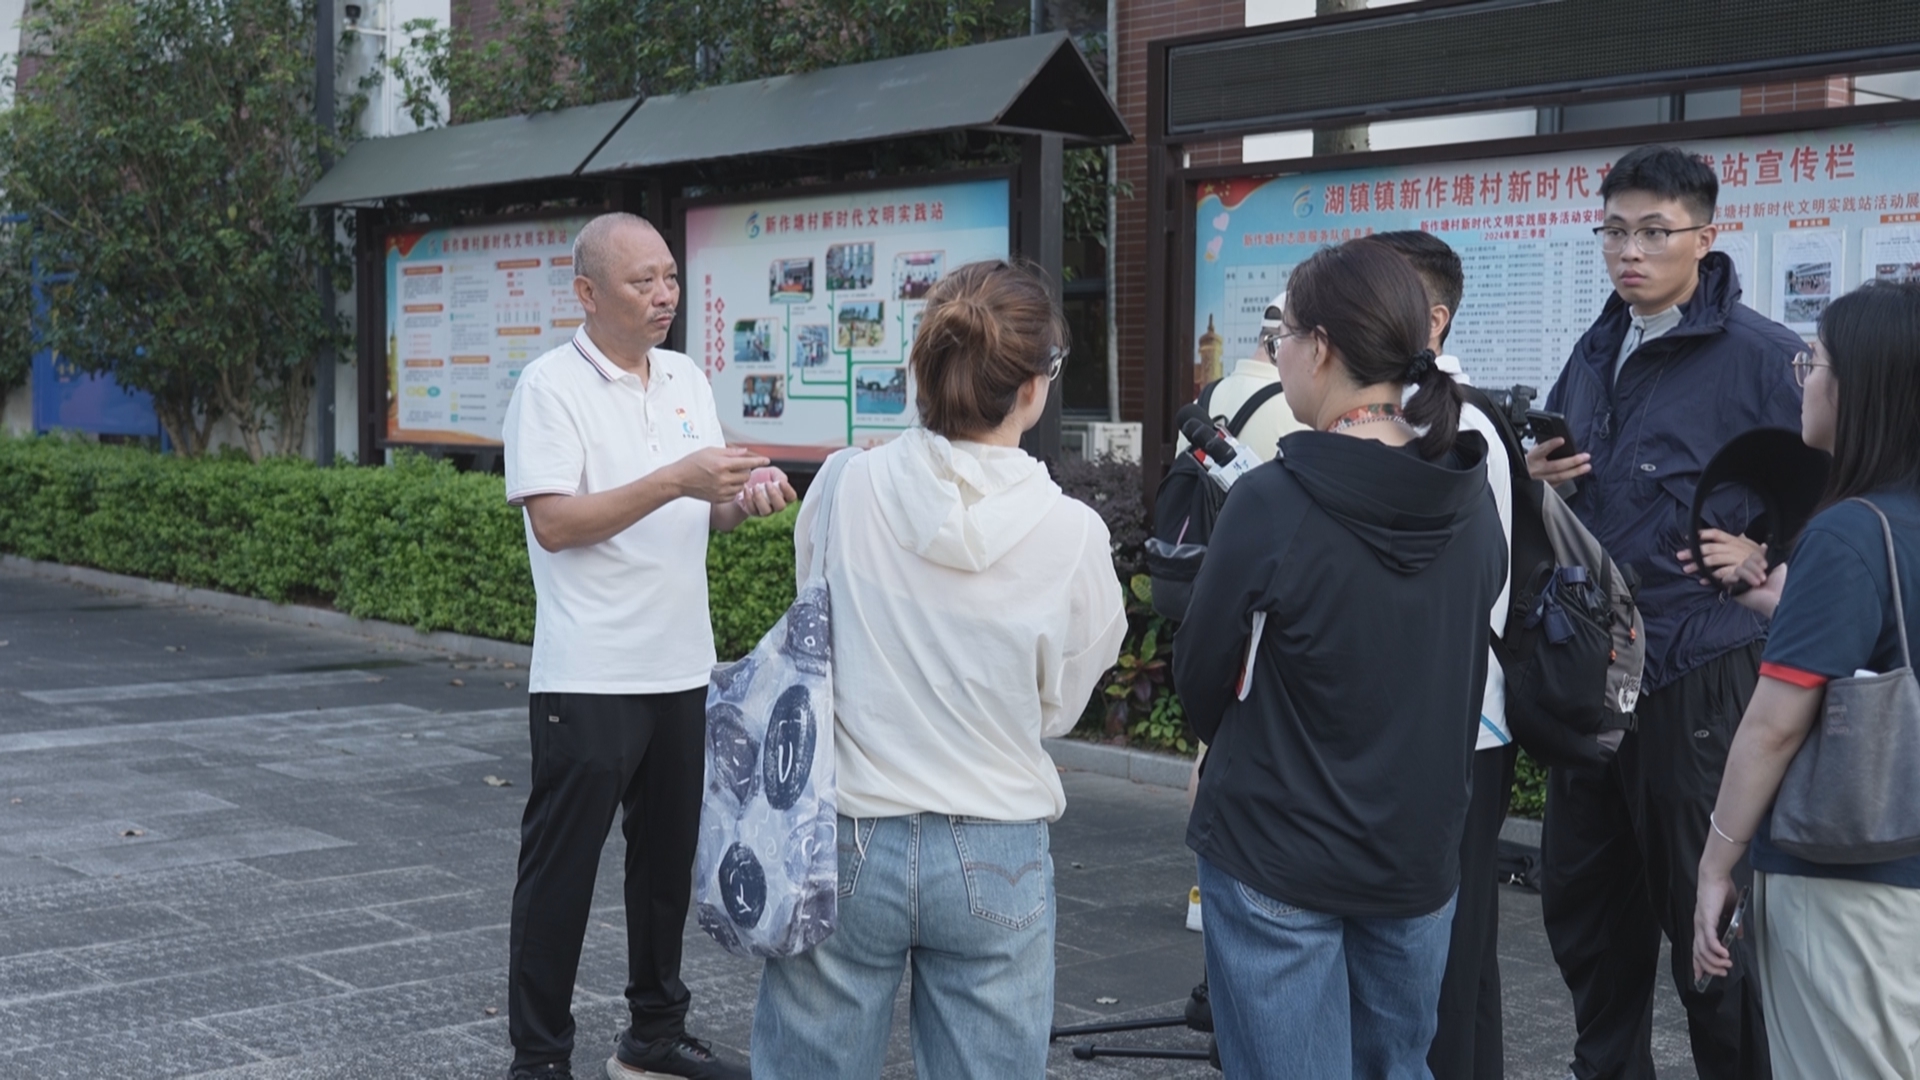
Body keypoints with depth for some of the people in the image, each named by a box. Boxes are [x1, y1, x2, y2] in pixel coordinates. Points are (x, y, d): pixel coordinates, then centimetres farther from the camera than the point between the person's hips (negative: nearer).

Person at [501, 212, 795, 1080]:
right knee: (562, 869, 1)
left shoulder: (687, 379, 12)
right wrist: (675, 481, -24)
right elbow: (554, 522, -18)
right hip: (588, 676, -7)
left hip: (680, 667, 7)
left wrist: (745, 495, -7)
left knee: (668, 859, 15)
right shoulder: (551, 385, -10)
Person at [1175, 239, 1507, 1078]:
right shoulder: (1471, 499, -2)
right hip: (1420, 853, 5)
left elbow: (1201, 686, -8)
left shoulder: (1273, 504, -19)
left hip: (1276, 857, -5)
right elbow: (1460, 665, 8)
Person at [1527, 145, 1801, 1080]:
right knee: (1581, 896, 16)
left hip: (1698, 675, -7)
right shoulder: (1594, 353, 12)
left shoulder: (1761, 355, -11)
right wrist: (1537, 478, 1)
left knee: (1703, 909, 4)